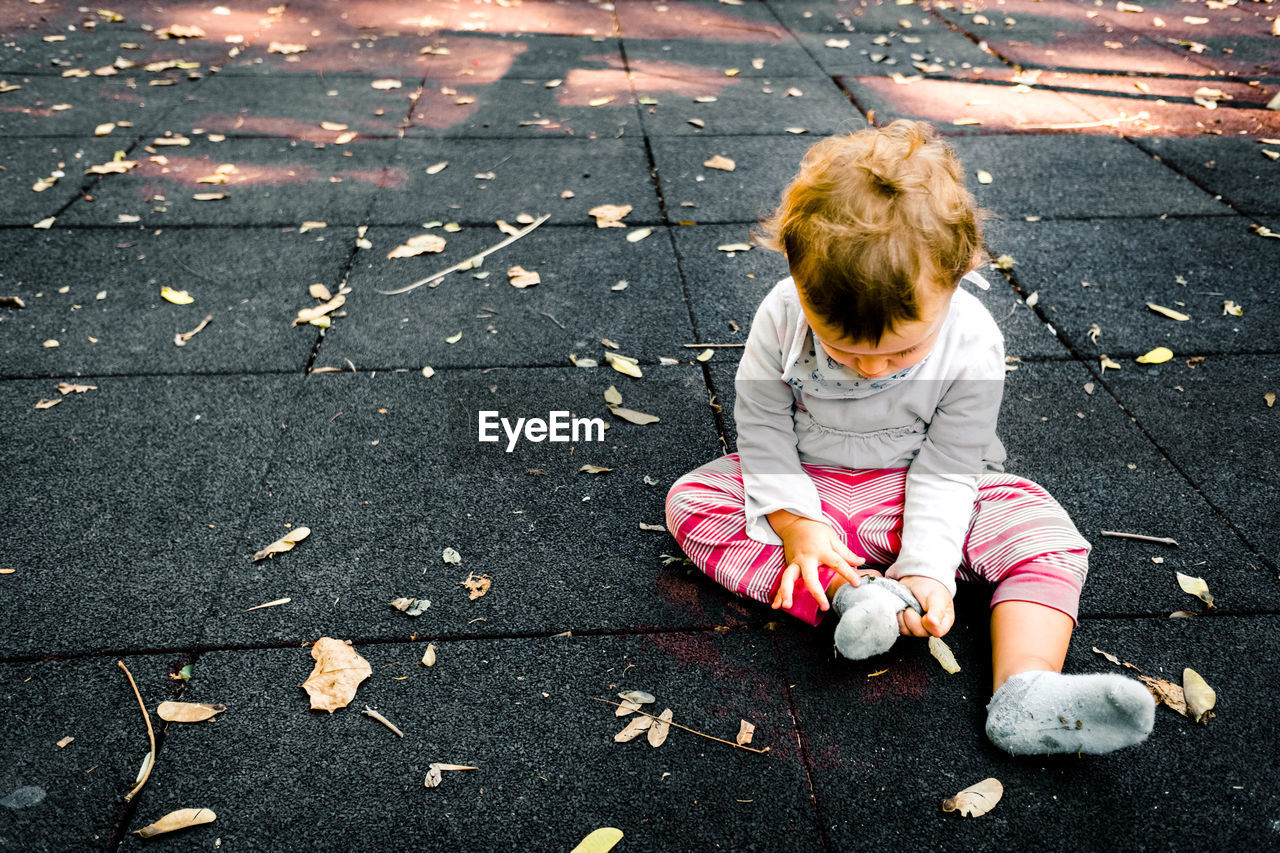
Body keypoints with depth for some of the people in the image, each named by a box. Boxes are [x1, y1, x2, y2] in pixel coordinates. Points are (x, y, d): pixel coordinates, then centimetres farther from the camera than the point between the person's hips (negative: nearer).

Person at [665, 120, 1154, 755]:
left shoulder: (973, 346, -24)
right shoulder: (781, 315, -23)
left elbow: (946, 467, -16)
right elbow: (761, 424, -12)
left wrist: (928, 567, -26)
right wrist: (794, 521, -22)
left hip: (919, 490, -1)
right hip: (807, 484, 1)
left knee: (1045, 533, -21)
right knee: (690, 500, -21)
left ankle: (1025, 694, -33)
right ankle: (846, 594, -34)